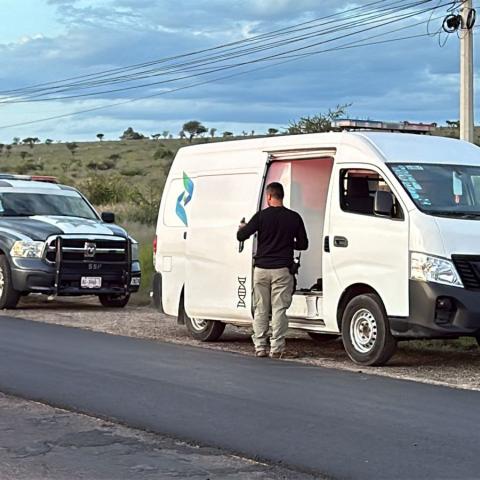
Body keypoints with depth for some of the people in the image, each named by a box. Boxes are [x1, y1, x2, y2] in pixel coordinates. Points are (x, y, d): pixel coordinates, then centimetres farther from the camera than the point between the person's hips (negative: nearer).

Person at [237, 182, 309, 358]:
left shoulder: (261, 216, -4)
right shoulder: (294, 217, 0)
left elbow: (241, 236, -3)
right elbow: (303, 244, 6)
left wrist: (242, 228, 20)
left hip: (261, 268, 0)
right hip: (282, 270, 0)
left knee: (260, 310, 9)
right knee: (279, 309, 2)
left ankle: (260, 347, 10)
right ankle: (276, 348, -1)